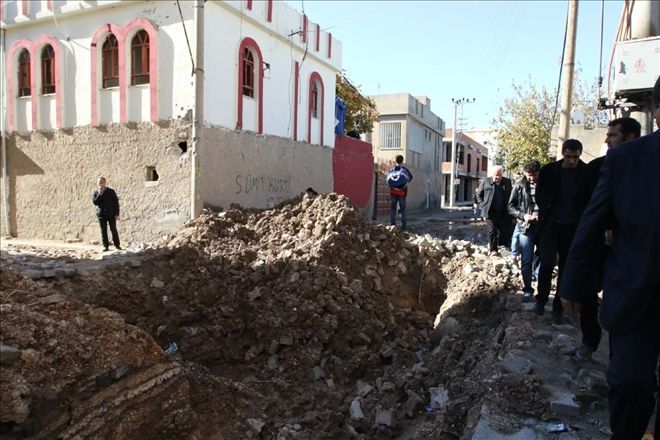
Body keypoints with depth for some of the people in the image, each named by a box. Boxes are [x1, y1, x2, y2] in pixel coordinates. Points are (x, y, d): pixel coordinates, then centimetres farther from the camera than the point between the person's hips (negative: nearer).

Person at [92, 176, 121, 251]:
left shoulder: (111, 191, 2)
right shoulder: (96, 193, 7)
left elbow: (116, 203, 2)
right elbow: (94, 202, -6)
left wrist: (117, 214, -4)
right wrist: (99, 194, -16)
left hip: (111, 214, -2)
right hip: (101, 215, 2)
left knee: (114, 230, 1)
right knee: (103, 231, 3)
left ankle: (117, 245, 10)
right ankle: (105, 246, 8)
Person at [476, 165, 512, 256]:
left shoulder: (507, 182, 8)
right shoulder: (485, 182, 2)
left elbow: (511, 196, 12)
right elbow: (478, 194, 9)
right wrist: (483, 205, -1)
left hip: (504, 212, 3)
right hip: (491, 212, -3)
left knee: (504, 230, 7)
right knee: (492, 230, -4)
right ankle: (493, 249, 3)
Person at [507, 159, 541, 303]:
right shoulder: (520, 185, 2)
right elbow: (511, 206, 5)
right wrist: (523, 215, -11)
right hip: (525, 227, -1)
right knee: (526, 261, 0)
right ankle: (527, 290, 10)